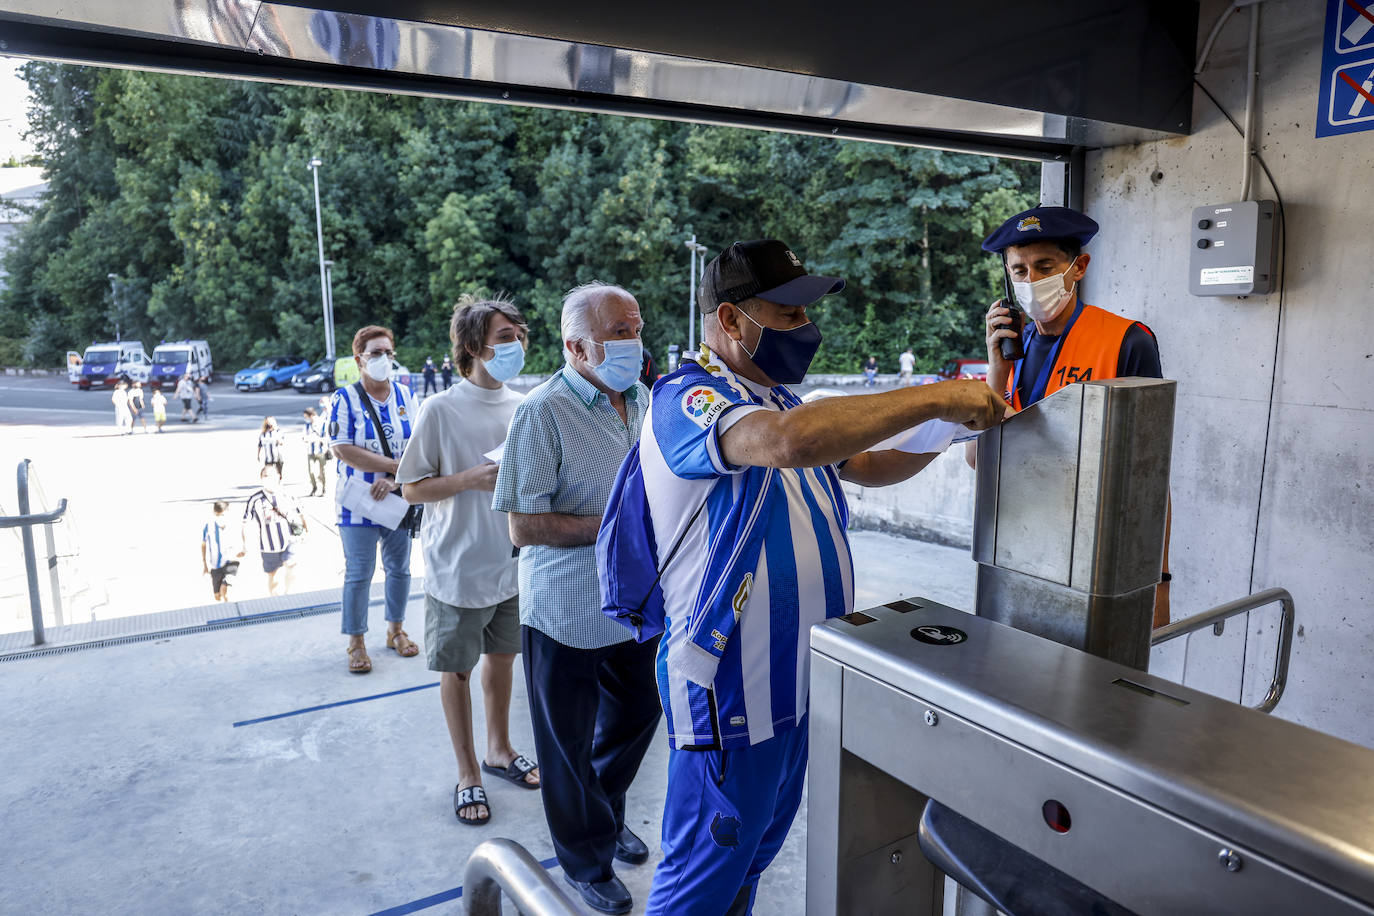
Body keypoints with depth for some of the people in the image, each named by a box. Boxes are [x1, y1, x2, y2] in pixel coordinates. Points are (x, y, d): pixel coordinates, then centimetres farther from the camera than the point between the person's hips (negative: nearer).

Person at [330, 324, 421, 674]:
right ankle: (356, 642, 16)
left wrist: (394, 480, -17)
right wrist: (397, 465, -17)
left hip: (399, 499, 4)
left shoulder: (405, 395, 5)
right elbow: (342, 451, -16)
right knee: (359, 573, 2)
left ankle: (396, 630, 30)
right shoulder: (345, 398, -6)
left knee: (399, 568, 13)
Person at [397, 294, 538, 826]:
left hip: (512, 562, 5)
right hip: (459, 567, -5)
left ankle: (500, 750, 39)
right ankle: (468, 774, 27)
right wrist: (471, 479, -22)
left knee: (502, 657, 19)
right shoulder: (440, 411, -13)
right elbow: (413, 489, -9)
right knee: (457, 670, 9)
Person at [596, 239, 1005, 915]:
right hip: (730, 689, -9)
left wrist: (953, 426, 3)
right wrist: (933, 398, -30)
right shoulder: (686, 399, -19)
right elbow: (788, 441, -39)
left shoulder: (775, 395, 11)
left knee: (759, 849, 24)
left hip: (798, 675, 9)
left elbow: (865, 467, 19)